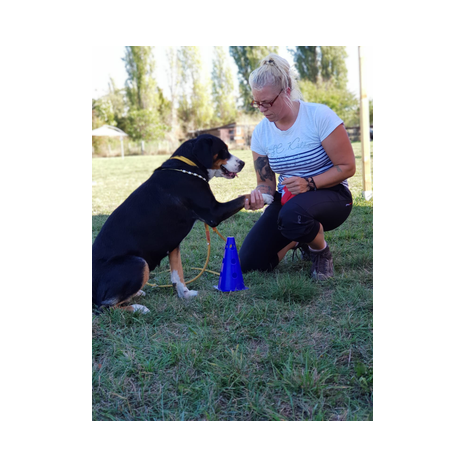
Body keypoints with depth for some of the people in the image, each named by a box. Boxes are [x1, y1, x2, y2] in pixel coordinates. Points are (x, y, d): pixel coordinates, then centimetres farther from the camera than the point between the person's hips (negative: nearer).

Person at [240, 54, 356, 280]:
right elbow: (266, 183, 3)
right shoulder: (261, 132, -3)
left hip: (329, 195, -5)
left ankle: (322, 252, -6)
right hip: (287, 199, 5)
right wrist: (259, 195, -21)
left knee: (292, 215, -42)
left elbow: (347, 167, -14)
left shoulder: (319, 116, -17)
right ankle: (297, 240, 22)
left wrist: (309, 183, -27)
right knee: (249, 263, -8)